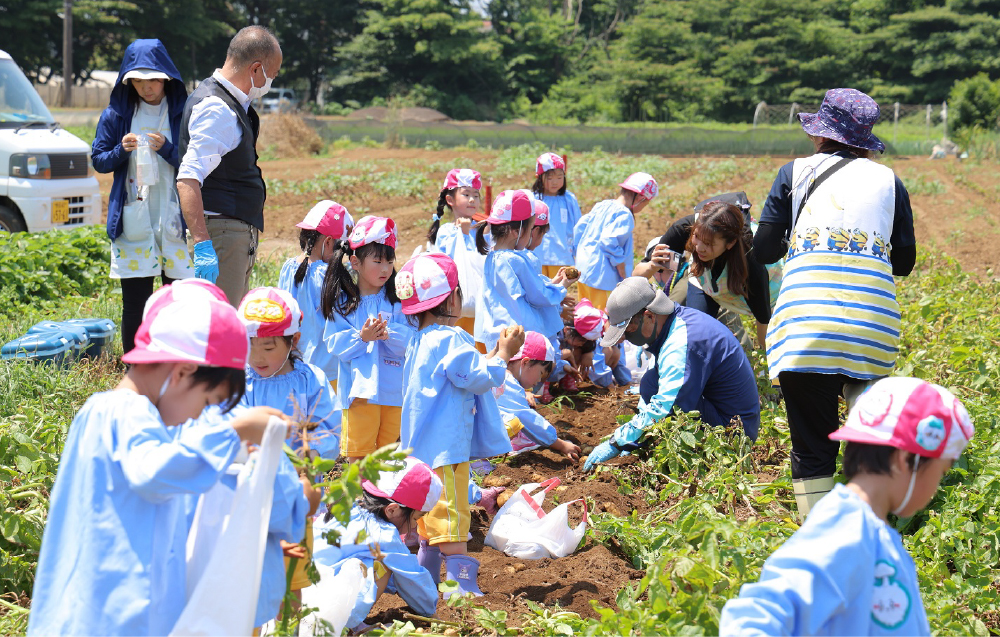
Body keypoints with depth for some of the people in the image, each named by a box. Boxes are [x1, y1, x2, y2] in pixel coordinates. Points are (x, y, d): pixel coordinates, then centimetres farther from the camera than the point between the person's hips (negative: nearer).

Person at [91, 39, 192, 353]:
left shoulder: (183, 112, 2)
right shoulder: (116, 114, 6)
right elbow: (98, 161, 9)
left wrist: (166, 149, -15)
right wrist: (121, 150, -10)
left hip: (175, 218, 0)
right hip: (132, 220, 1)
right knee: (134, 303, 1)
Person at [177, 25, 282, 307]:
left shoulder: (234, 104, 15)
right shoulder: (216, 109, -17)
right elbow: (188, 180, -27)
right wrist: (202, 245, -35)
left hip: (239, 231, 11)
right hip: (222, 230, -11)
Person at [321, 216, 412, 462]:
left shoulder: (398, 299, 2)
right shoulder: (343, 302, 1)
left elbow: (410, 339, -6)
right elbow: (334, 343, -4)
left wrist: (389, 334, -25)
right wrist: (361, 337, -20)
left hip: (394, 388, 1)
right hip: (359, 387, -1)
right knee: (358, 452, 0)